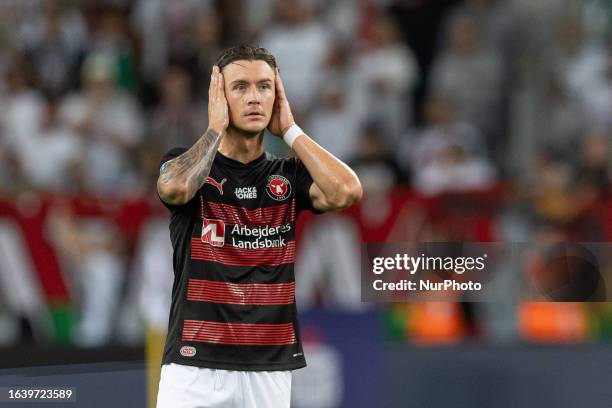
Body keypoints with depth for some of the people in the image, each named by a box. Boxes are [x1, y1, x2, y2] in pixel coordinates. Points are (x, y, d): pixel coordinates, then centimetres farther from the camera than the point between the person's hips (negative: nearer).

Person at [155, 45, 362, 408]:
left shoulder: (288, 176, 9)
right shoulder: (185, 164, 3)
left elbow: (347, 191, -12)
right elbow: (176, 188, -23)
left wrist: (289, 130, -2)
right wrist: (216, 127, -7)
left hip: (270, 367, 3)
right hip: (196, 364, -3)